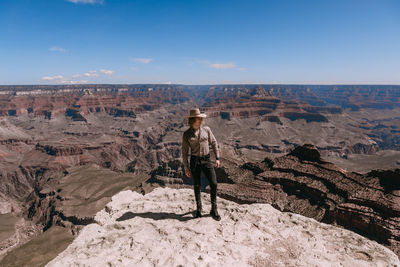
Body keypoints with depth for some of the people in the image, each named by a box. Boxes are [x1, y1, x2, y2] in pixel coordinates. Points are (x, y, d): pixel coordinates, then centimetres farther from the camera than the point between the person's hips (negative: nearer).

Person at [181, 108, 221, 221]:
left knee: (213, 183, -6)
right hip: (195, 161, -1)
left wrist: (217, 158, 4)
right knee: (197, 186, 8)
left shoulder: (206, 129, 1)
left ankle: (214, 210, 10)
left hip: (206, 159, 2)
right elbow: (184, 151, 1)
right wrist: (186, 167, -1)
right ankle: (198, 209, 30)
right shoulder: (186, 134, -4)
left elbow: (214, 143, 9)